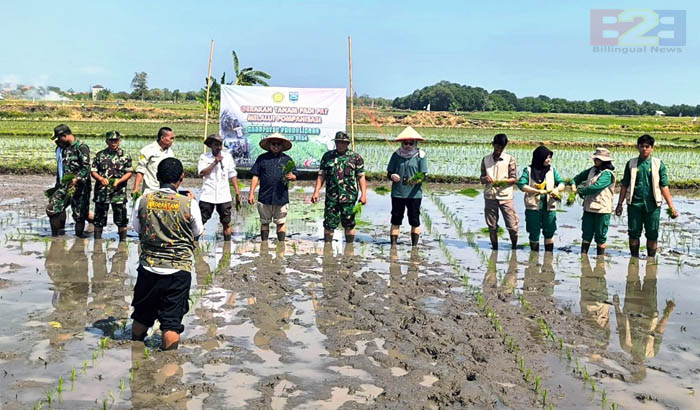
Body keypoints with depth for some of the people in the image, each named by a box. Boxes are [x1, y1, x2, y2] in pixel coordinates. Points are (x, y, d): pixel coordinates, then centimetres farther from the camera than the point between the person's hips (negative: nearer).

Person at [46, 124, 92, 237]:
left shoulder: (81, 147, -9)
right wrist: (57, 185, 25)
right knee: (51, 209, -2)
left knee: (79, 216, -1)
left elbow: (86, 167, -18)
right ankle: (55, 236, 7)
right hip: (64, 186, 8)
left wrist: (76, 179, -27)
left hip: (78, 187, -8)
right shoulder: (64, 148, 17)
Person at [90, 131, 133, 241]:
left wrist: (119, 181, -15)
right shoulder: (99, 155, 9)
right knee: (99, 219, 8)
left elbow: (129, 172, 1)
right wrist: (101, 179, -14)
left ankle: (123, 241, 9)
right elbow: (93, 171, 6)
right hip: (102, 191, 2)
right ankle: (97, 241, 18)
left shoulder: (125, 156, 5)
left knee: (121, 219, 0)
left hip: (119, 191, -1)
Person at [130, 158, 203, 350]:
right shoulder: (189, 203, -12)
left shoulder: (143, 201, -5)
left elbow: (137, 229, 9)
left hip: (149, 267, 3)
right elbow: (197, 232, 3)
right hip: (179, 269, -3)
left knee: (141, 316, 20)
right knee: (171, 320, 5)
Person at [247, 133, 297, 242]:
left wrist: (291, 176, -15)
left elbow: (295, 176, 9)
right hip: (264, 197, 0)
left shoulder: (287, 159, 8)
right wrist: (251, 193, 2)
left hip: (281, 197, 0)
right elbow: (255, 177, 7)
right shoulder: (262, 158, 7)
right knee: (265, 223, 9)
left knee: (281, 223, 5)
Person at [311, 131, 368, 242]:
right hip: (331, 196, 2)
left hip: (349, 197, -1)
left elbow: (361, 177, 3)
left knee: (349, 224, 4)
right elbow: (321, 175, 11)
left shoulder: (356, 157, 5)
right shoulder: (327, 156, 11)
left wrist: (363, 194, -5)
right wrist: (316, 192, 2)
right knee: (329, 223, 4)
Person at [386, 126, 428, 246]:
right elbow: (389, 172, 7)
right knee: (396, 220, 3)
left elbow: (423, 174, -4)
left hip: (414, 193, -1)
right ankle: (393, 245, 9)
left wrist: (418, 180, -26)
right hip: (397, 193, 1)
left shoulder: (420, 155, 0)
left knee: (414, 221, 5)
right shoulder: (396, 155, 5)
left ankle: (414, 246, 17)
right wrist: (392, 176, -16)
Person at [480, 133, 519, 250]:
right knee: (492, 226, 6)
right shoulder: (486, 159, 8)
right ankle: (494, 248, 19)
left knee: (512, 226, -2)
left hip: (506, 196, -2)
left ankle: (514, 247, 18)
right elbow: (482, 179, 9)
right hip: (490, 196, 2)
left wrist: (502, 181, -21)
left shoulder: (510, 159, 2)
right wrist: (485, 179, -15)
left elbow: (514, 179, -1)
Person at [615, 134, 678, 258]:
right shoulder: (631, 163, 6)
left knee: (652, 235, 3)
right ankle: (634, 258, 17)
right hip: (634, 204, 1)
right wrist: (619, 204, 7)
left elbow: (664, 187, 1)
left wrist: (671, 206, -4)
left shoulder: (658, 164, 3)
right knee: (634, 234, 4)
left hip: (652, 205, -1)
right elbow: (624, 185, 10)